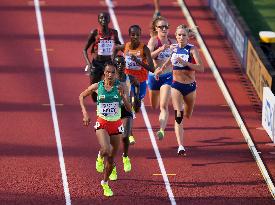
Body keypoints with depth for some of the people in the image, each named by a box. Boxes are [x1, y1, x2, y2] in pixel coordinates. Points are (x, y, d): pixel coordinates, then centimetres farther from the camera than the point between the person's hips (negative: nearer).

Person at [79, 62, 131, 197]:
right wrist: (85, 113, -2)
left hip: (116, 125, 2)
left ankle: (105, 183, 32)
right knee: (106, 150, -30)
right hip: (102, 124, -2)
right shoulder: (97, 86, -6)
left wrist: (123, 96, -23)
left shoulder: (120, 87, -6)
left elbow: (129, 109, -6)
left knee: (111, 158, 11)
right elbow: (81, 96, 10)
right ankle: (100, 156, 6)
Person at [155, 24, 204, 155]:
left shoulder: (192, 49, -10)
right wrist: (161, 69, 21)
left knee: (187, 115, 18)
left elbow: (201, 68, -20)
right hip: (176, 85, 0)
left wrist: (185, 62, -28)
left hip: (190, 86, 0)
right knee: (178, 116, -14)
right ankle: (180, 146, -19)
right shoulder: (173, 48, 0)